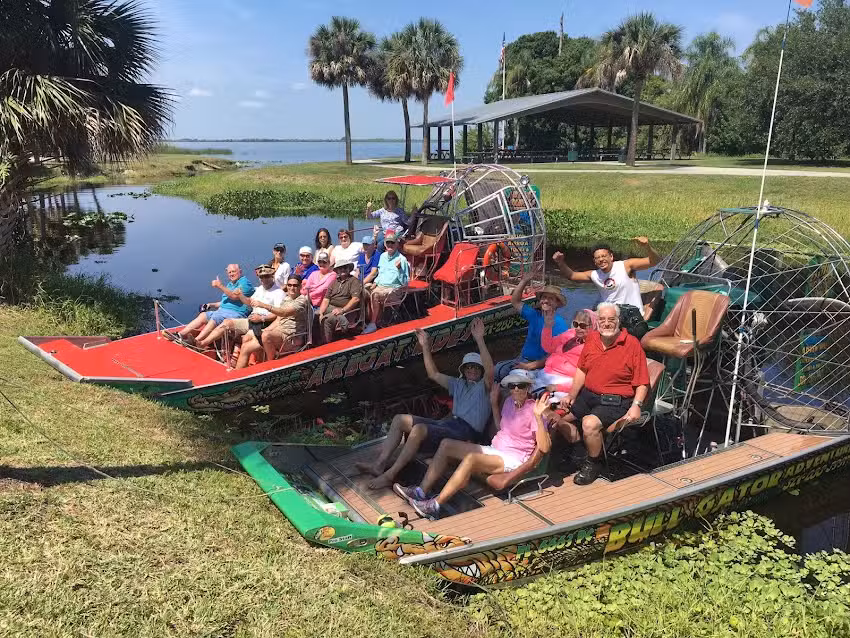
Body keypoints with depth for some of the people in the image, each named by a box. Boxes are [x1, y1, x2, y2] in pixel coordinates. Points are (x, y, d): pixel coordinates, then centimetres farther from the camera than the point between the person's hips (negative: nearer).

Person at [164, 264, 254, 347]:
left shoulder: (244, 282, -3)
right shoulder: (229, 284, 26)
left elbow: (234, 296, -19)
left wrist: (220, 286, -18)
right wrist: (211, 305, 17)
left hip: (236, 313, -9)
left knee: (215, 317, -32)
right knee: (203, 316, -7)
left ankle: (195, 341, -45)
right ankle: (180, 335, -19)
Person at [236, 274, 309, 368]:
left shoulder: (302, 300, -7)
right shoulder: (286, 299, 21)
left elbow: (285, 313, -24)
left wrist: (263, 305, -32)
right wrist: (266, 329, 1)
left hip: (292, 338, -9)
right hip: (278, 333, 9)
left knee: (266, 335, -36)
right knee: (245, 348, 2)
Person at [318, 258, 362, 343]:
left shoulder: (354, 281, 3)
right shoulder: (334, 282, 23)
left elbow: (356, 299, -12)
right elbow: (326, 299, 14)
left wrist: (342, 310, -23)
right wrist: (321, 313, -4)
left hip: (346, 311, -7)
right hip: (330, 308, 7)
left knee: (327, 320, -34)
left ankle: (327, 344, -27)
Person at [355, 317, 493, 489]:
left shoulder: (483, 386, 7)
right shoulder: (459, 384, 29)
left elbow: (489, 371, -16)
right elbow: (433, 374, 31)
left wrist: (479, 340, -25)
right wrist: (426, 346, 23)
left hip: (466, 432, -8)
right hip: (448, 423, 8)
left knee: (419, 429, -32)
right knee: (400, 419, -1)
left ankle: (389, 475, -28)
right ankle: (380, 463, -12)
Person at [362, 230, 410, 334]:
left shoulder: (402, 259, -7)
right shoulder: (383, 256, 15)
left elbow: (405, 282, -11)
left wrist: (399, 268, -23)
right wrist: (375, 283, 9)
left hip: (394, 289, -7)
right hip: (380, 286, 7)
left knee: (375, 294, -32)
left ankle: (373, 324, -23)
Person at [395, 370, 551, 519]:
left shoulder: (533, 410, -13)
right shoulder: (509, 402, 9)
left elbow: (544, 448, -21)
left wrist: (538, 417, -32)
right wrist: (494, 404, 16)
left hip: (514, 460, -9)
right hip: (494, 451, 9)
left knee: (471, 458, -35)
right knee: (446, 444, -4)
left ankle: (435, 505, -35)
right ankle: (422, 491, -12)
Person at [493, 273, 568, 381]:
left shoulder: (559, 323, -9)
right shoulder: (534, 314, 9)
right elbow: (515, 301, 17)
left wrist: (531, 366, -18)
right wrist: (524, 281, 4)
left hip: (541, 365, -6)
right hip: (522, 359, 6)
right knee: (497, 369, -16)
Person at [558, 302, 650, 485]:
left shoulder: (632, 344, -10)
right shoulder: (592, 338, 8)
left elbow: (642, 382, -9)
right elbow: (581, 370, 15)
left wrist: (636, 405, -23)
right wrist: (571, 395, 5)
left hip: (615, 401, -7)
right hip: (588, 395, 7)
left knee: (589, 423, -30)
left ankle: (593, 463, -3)